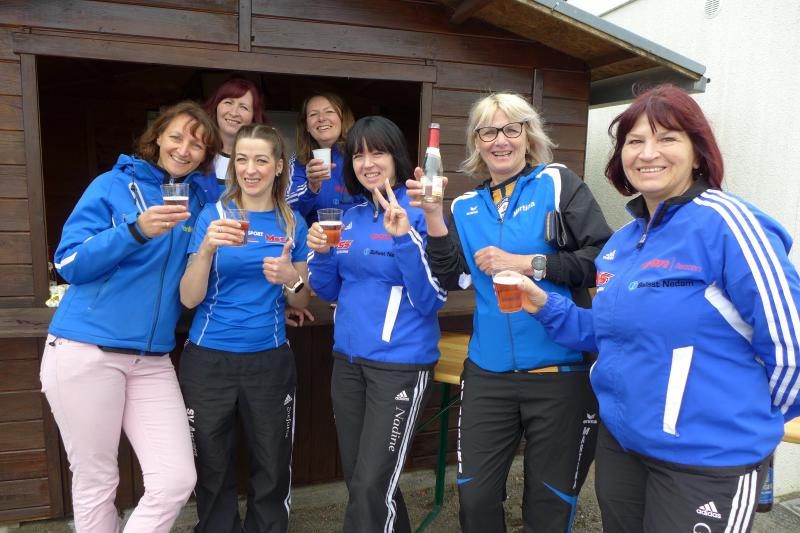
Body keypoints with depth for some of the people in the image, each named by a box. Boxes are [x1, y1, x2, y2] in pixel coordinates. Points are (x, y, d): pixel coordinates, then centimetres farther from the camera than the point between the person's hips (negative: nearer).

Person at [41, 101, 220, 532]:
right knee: (96, 484, 6)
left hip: (152, 359, 4)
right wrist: (136, 230, -20)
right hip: (85, 351, -3)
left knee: (177, 481, -5)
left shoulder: (200, 198, 10)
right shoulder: (114, 185, 0)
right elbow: (69, 263, -6)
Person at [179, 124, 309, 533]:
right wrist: (207, 248, -26)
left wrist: (290, 279, -16)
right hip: (208, 360, -1)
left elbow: (302, 302, 6)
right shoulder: (213, 215, -4)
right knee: (213, 469, 14)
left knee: (272, 468, 13)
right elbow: (189, 298, -10)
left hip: (270, 360, 1)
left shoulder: (293, 223, 2)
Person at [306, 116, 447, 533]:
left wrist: (404, 238, -27)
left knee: (371, 487, -3)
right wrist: (321, 253, -6)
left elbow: (432, 301, -16)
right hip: (347, 360, 7)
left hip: (401, 364, -6)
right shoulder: (350, 218, 8)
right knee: (356, 479, 19)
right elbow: (330, 291, 13)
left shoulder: (419, 215, -10)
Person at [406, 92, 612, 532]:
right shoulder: (466, 206, 9)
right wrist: (433, 215, -9)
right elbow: (452, 279, 0)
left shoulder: (557, 183, -3)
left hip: (560, 372, -3)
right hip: (488, 373, 3)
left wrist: (527, 263, -15)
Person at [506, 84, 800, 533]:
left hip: (710, 458, -7)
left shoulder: (725, 222, -18)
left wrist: (755, 425, -1)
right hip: (620, 442, 7)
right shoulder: (622, 243, 5)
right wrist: (546, 306, 0)